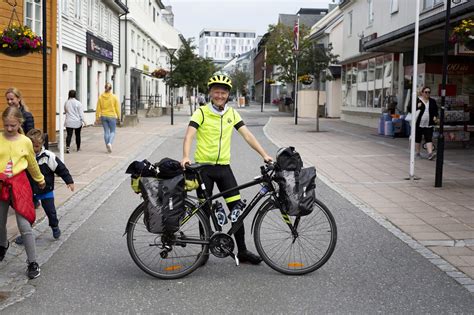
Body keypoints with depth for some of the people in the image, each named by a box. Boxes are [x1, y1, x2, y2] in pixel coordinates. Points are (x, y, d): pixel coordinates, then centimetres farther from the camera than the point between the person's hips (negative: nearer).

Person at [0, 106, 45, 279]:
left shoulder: (25, 142, -3)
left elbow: (32, 164, 14)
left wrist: (40, 180, 25)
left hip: (19, 184, -1)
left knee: (24, 225, -7)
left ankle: (33, 263, 3)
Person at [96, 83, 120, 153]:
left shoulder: (101, 97, -2)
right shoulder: (114, 97, -7)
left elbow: (98, 108, 1)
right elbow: (117, 108, -3)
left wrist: (97, 117, 8)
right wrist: (118, 116, 10)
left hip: (103, 116, 2)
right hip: (112, 116, -2)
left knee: (106, 131, 11)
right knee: (112, 131, 8)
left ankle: (107, 147, 14)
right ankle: (110, 143, -17)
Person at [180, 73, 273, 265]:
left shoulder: (232, 114, 7)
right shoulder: (201, 113, -6)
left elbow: (247, 135, 4)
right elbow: (189, 135, -17)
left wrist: (264, 155, -6)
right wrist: (186, 157, -35)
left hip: (224, 167, 4)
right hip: (203, 166, -3)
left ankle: (242, 252, 10)